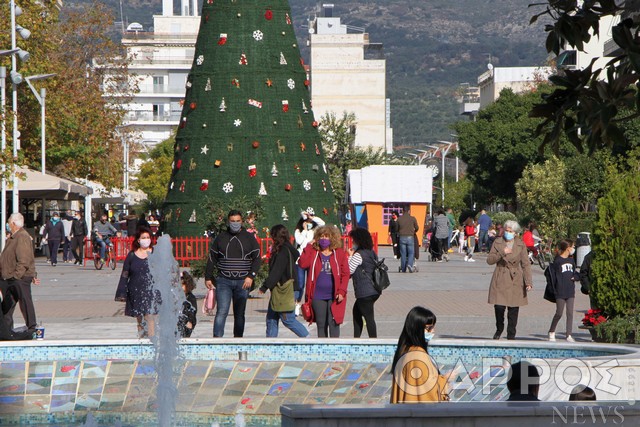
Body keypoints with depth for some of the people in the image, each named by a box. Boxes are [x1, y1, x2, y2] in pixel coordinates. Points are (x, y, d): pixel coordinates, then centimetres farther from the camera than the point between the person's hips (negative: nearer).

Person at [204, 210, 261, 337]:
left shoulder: (249, 238, 6)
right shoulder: (221, 237, 7)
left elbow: (257, 259, 4)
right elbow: (212, 259, 12)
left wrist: (251, 276, -9)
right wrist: (208, 277, 7)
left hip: (242, 282, 1)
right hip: (224, 281, -1)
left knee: (239, 314, 7)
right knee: (222, 311, -13)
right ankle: (217, 338, -17)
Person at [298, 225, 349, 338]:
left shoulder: (340, 253, 2)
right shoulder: (313, 253, 6)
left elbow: (345, 274, 1)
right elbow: (302, 263, -11)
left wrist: (341, 291, -9)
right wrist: (309, 247, -6)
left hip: (334, 297, -2)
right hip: (318, 296, 2)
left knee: (333, 323, -6)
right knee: (321, 324, 10)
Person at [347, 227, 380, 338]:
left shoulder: (358, 255, -15)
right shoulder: (371, 253, 11)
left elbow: (349, 270, -12)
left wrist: (350, 256, -2)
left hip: (365, 293, -10)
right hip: (374, 291, 10)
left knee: (369, 318, -7)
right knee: (356, 312, 23)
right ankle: (356, 338, 28)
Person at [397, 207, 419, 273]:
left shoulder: (399, 219, 2)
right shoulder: (412, 218, -3)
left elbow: (397, 229, 7)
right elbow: (417, 228, 5)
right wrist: (414, 231, 26)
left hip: (402, 237, 2)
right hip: (410, 237, -2)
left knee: (403, 254, 7)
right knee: (411, 253, 5)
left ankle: (403, 269, 9)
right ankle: (409, 264, -18)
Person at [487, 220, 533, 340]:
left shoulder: (521, 245, 3)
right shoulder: (498, 242, 4)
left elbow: (526, 264, 2)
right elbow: (489, 260, 0)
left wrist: (528, 282, -7)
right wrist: (502, 253, -16)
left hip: (515, 280, 0)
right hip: (500, 280, 0)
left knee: (513, 310, 0)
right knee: (499, 307, -9)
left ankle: (511, 335, 10)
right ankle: (499, 329, 16)